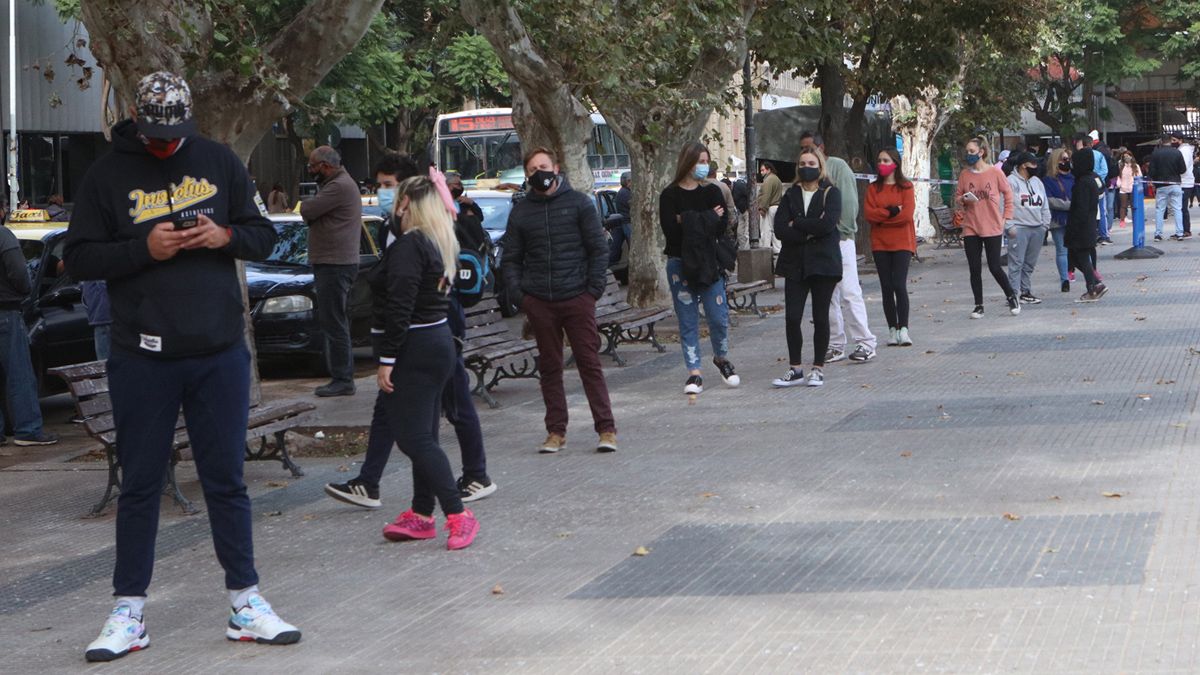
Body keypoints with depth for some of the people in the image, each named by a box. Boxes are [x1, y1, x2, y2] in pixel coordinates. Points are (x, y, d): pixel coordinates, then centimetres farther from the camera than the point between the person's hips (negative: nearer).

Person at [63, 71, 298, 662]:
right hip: (143, 359, -2)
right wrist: (144, 248, -16)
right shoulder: (107, 175, -1)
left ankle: (245, 602, 17)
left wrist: (226, 236, -10)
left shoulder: (218, 161, 6)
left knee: (226, 480, 9)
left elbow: (264, 235, 11)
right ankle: (128, 612, 13)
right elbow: (78, 259, -3)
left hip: (220, 353, 2)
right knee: (140, 485, 5)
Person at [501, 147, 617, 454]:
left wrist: (595, 288, -6)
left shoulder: (579, 203, 3)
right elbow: (510, 258, 12)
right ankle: (556, 431, 12)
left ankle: (606, 429, 1)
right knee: (549, 367, 7)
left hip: (577, 298, -2)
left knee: (590, 363, -2)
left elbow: (598, 248, 3)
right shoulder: (520, 211, 10)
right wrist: (517, 294, -2)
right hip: (538, 302, 3)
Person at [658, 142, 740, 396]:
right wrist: (707, 220, -11)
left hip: (708, 262, 2)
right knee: (688, 320, 0)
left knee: (718, 316, -1)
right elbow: (670, 231, -13)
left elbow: (722, 226, -7)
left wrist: (688, 222, -13)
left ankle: (721, 358, 24)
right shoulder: (670, 195, 0)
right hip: (680, 263, -1)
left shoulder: (712, 192, 6)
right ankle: (694, 373, 4)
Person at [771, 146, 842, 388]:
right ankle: (795, 369, 5)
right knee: (792, 317, -4)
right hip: (795, 264, 3)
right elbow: (780, 229, -2)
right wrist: (809, 232, -12)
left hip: (823, 263, -3)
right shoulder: (791, 195, 11)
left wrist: (796, 225, -8)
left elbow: (827, 224, -16)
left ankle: (818, 368, 12)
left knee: (820, 318, 2)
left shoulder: (831, 194, 2)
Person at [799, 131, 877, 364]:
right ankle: (836, 345, 14)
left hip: (839, 239, -6)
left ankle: (865, 342, -5)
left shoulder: (837, 166, -3)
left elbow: (849, 202, -9)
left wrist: (841, 231, -12)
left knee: (849, 292, -9)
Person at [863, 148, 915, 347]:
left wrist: (881, 216, -7)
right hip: (880, 243, 3)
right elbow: (868, 213, -3)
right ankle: (892, 329, 11)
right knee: (886, 287, 4)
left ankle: (903, 329, -10)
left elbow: (907, 214, -11)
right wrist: (891, 211, -14)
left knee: (899, 286, -12)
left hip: (902, 243, -3)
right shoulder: (873, 188, 10)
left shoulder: (905, 187, 1)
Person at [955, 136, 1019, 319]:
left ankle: (1012, 297, 20)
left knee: (995, 267, -2)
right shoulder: (965, 174, 4)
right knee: (974, 269, 3)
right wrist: (963, 200, -12)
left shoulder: (995, 172, -5)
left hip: (992, 228, -3)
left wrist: (1006, 218, 0)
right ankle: (979, 306, 12)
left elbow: (1008, 194, 4)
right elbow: (957, 196, 11)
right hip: (971, 229, 3)